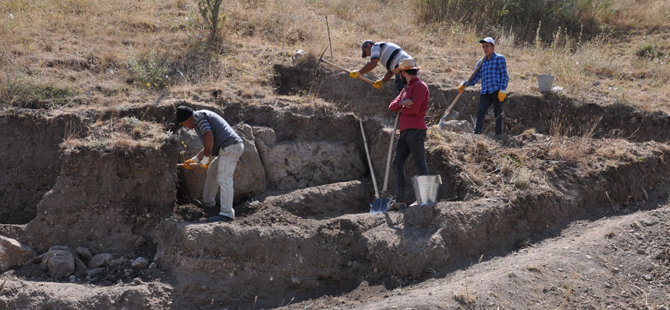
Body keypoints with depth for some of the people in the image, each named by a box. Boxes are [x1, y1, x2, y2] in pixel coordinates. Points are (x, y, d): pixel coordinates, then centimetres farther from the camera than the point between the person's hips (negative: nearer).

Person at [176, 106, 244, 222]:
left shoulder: (198, 116, -4)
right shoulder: (204, 118, 28)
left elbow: (209, 138, -19)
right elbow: (208, 147, 33)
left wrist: (206, 158, -10)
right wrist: (194, 160, 35)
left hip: (230, 147, -11)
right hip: (234, 147, 11)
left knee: (224, 178, -15)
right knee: (212, 171, 24)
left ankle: (227, 213, -21)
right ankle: (208, 203, 37)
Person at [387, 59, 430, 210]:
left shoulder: (419, 86, -5)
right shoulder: (406, 89, 23)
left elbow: (414, 109, -18)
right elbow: (392, 106, 11)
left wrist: (401, 109, 2)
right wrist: (401, 103, -11)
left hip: (415, 130, -9)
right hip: (405, 131, 9)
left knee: (420, 164, -7)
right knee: (397, 164, 6)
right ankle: (399, 200, 8)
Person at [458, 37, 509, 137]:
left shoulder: (499, 58, 6)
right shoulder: (481, 62, 21)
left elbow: (504, 76, -1)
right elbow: (475, 78, 19)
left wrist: (502, 90, -13)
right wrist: (464, 85, 3)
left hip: (497, 90, -4)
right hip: (485, 91, 4)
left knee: (498, 113, -2)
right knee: (480, 111, -11)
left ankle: (499, 134, 2)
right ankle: (476, 133, -15)